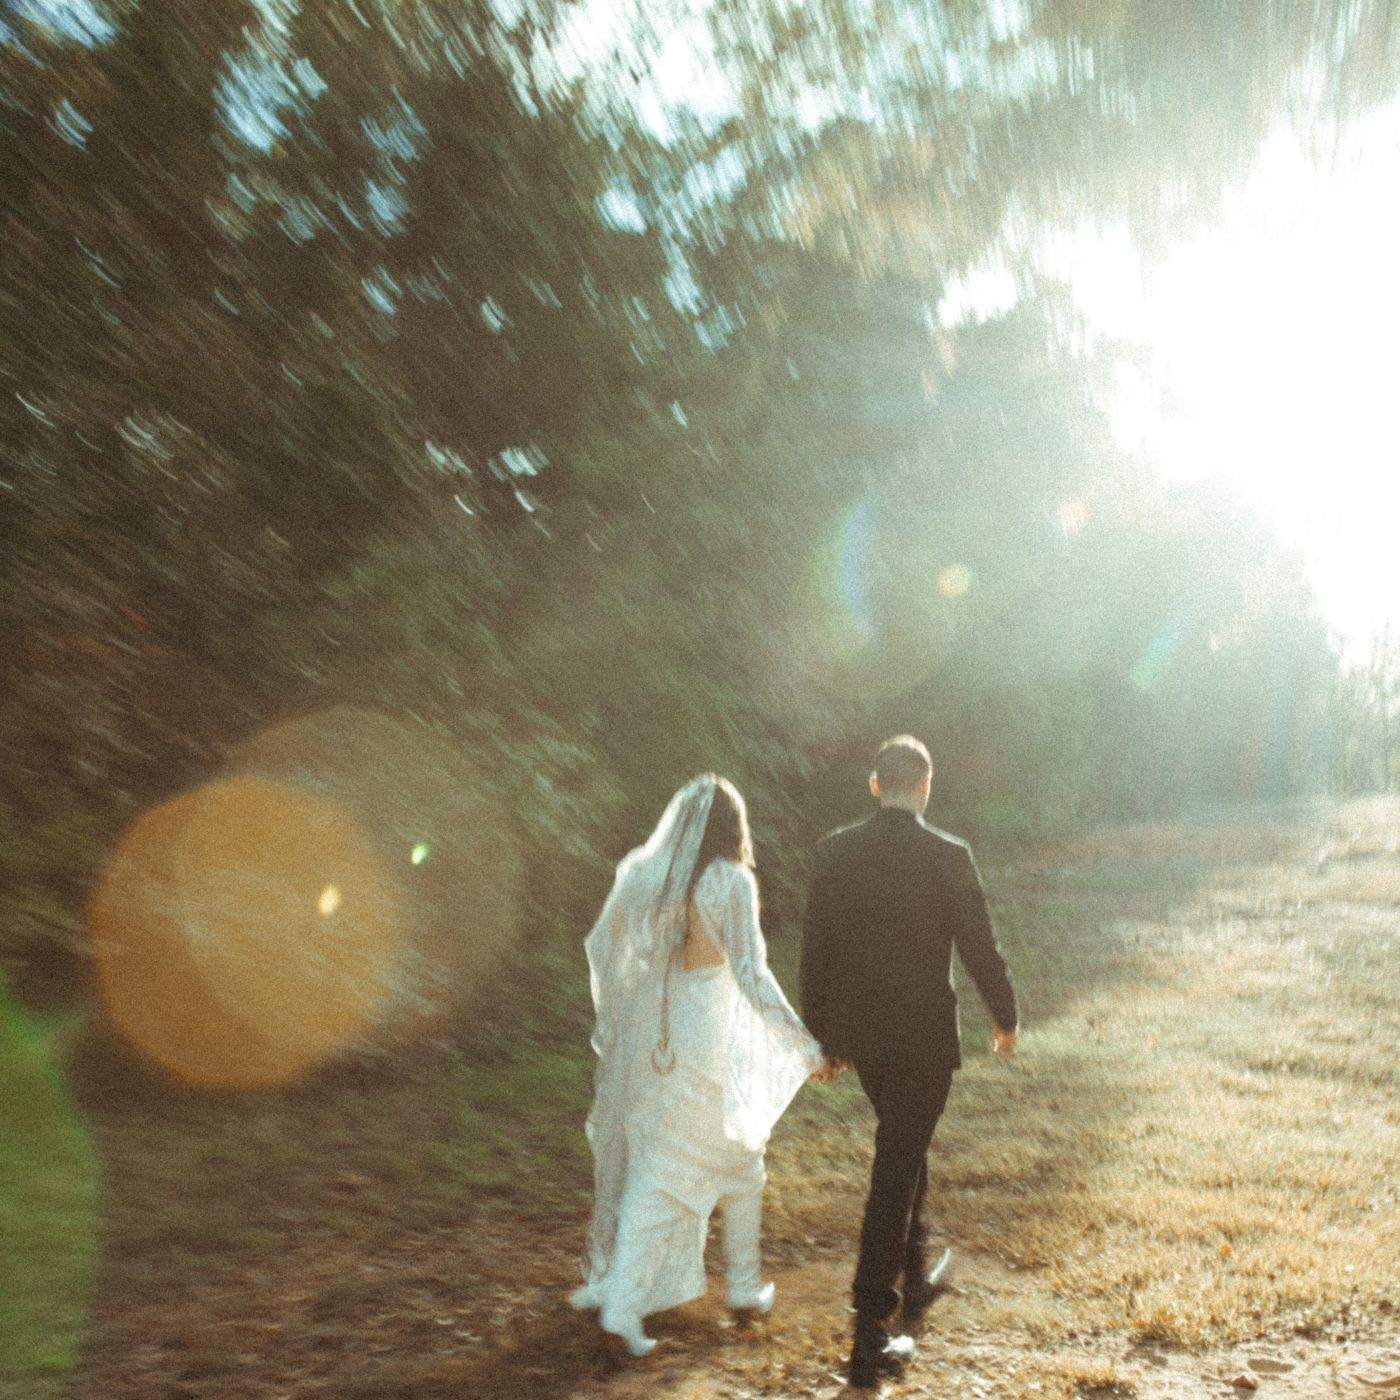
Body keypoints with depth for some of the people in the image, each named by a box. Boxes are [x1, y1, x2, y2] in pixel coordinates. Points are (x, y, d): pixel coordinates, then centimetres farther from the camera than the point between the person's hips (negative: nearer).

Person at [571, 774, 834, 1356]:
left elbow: (604, 948, 10)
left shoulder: (641, 870, 1)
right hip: (705, 1038, -5)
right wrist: (808, 1048, -16)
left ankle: (619, 1302, 15)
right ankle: (744, 1285, 31)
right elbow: (752, 976, -20)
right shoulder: (730, 881, -15)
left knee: (649, 1171, 15)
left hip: (646, 1034, 5)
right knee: (739, 1159, 18)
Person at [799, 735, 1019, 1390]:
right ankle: (869, 1337, 3)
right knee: (895, 1174, 1)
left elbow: (814, 951, 0)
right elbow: (978, 947, -8)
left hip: (859, 1033, 5)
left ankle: (914, 1276, 43)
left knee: (904, 1150, 26)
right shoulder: (948, 856, -14)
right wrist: (1005, 1017, 9)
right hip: (923, 1037, -4)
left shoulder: (833, 851, -4)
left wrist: (821, 1034, 11)